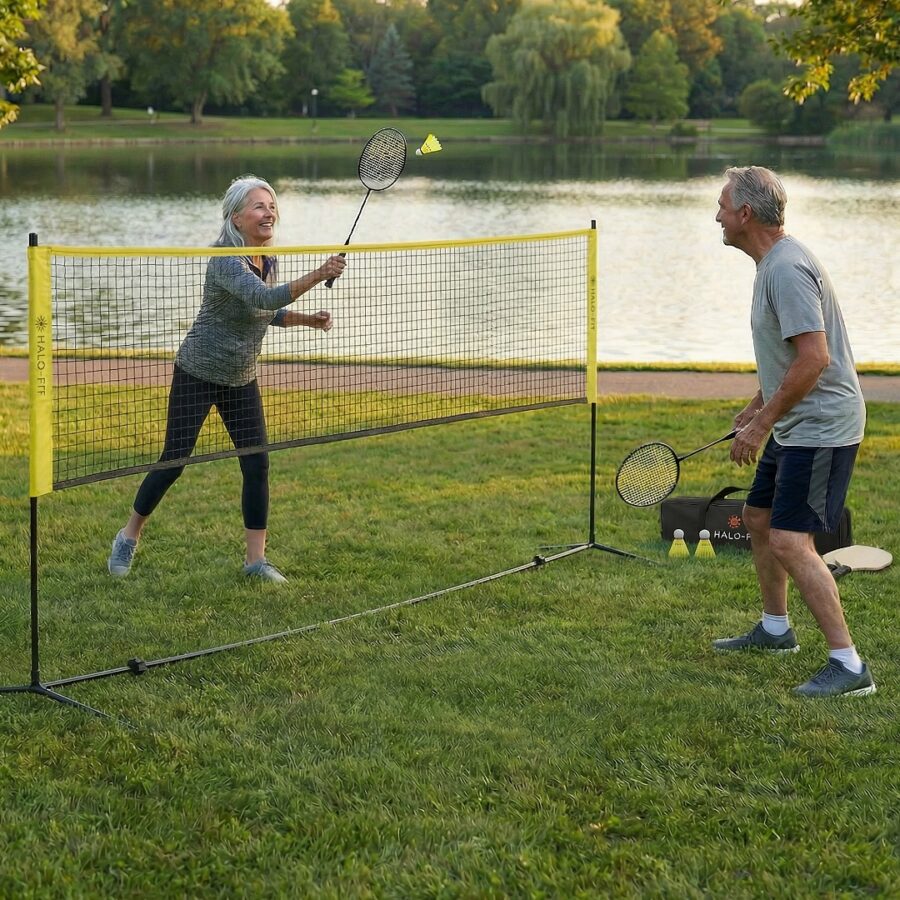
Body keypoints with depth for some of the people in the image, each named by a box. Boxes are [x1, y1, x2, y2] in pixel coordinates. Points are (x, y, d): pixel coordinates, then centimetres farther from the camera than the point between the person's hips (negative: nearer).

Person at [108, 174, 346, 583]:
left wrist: (307, 319, 0)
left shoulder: (269, 260, 2)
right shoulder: (225, 261, -23)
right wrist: (316, 276, -50)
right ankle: (129, 537, 20)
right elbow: (262, 297, -40)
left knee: (257, 464, -1)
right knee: (174, 460, 0)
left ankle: (256, 558, 7)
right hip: (197, 373, -7)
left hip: (241, 380, 7)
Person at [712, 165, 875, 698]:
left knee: (790, 542, -16)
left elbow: (814, 358, -28)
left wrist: (761, 424, -23)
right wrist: (759, 406, 24)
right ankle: (776, 630, 40)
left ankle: (849, 666, -14)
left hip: (821, 428, -11)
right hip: (796, 426, 11)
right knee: (759, 518, 22)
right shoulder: (772, 263, 12)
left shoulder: (788, 269, -21)